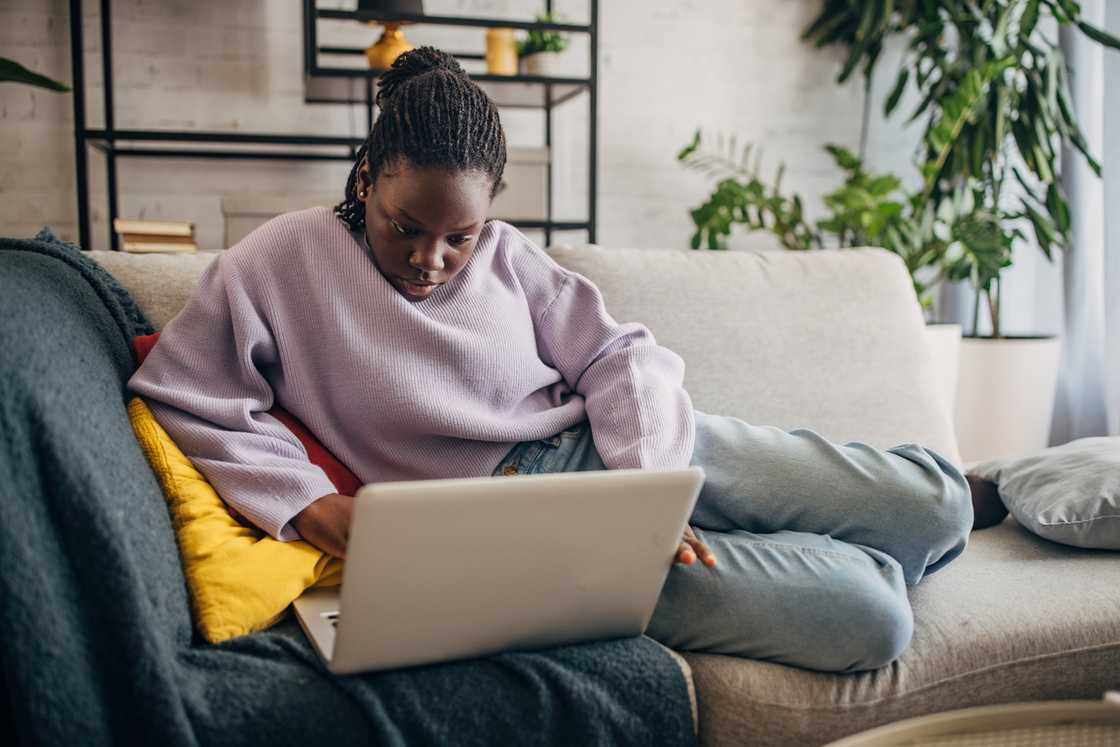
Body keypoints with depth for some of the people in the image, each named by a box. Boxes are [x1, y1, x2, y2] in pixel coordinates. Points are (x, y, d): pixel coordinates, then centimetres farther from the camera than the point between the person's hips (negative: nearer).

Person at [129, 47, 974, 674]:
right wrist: (312, 505, -15)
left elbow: (619, 357, 3)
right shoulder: (278, 266, -3)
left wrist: (647, 483, -14)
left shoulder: (504, 255, 5)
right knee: (870, 620, -17)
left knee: (934, 506, -3)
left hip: (612, 447, 4)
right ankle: (857, 550, 17)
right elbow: (186, 399, -4)